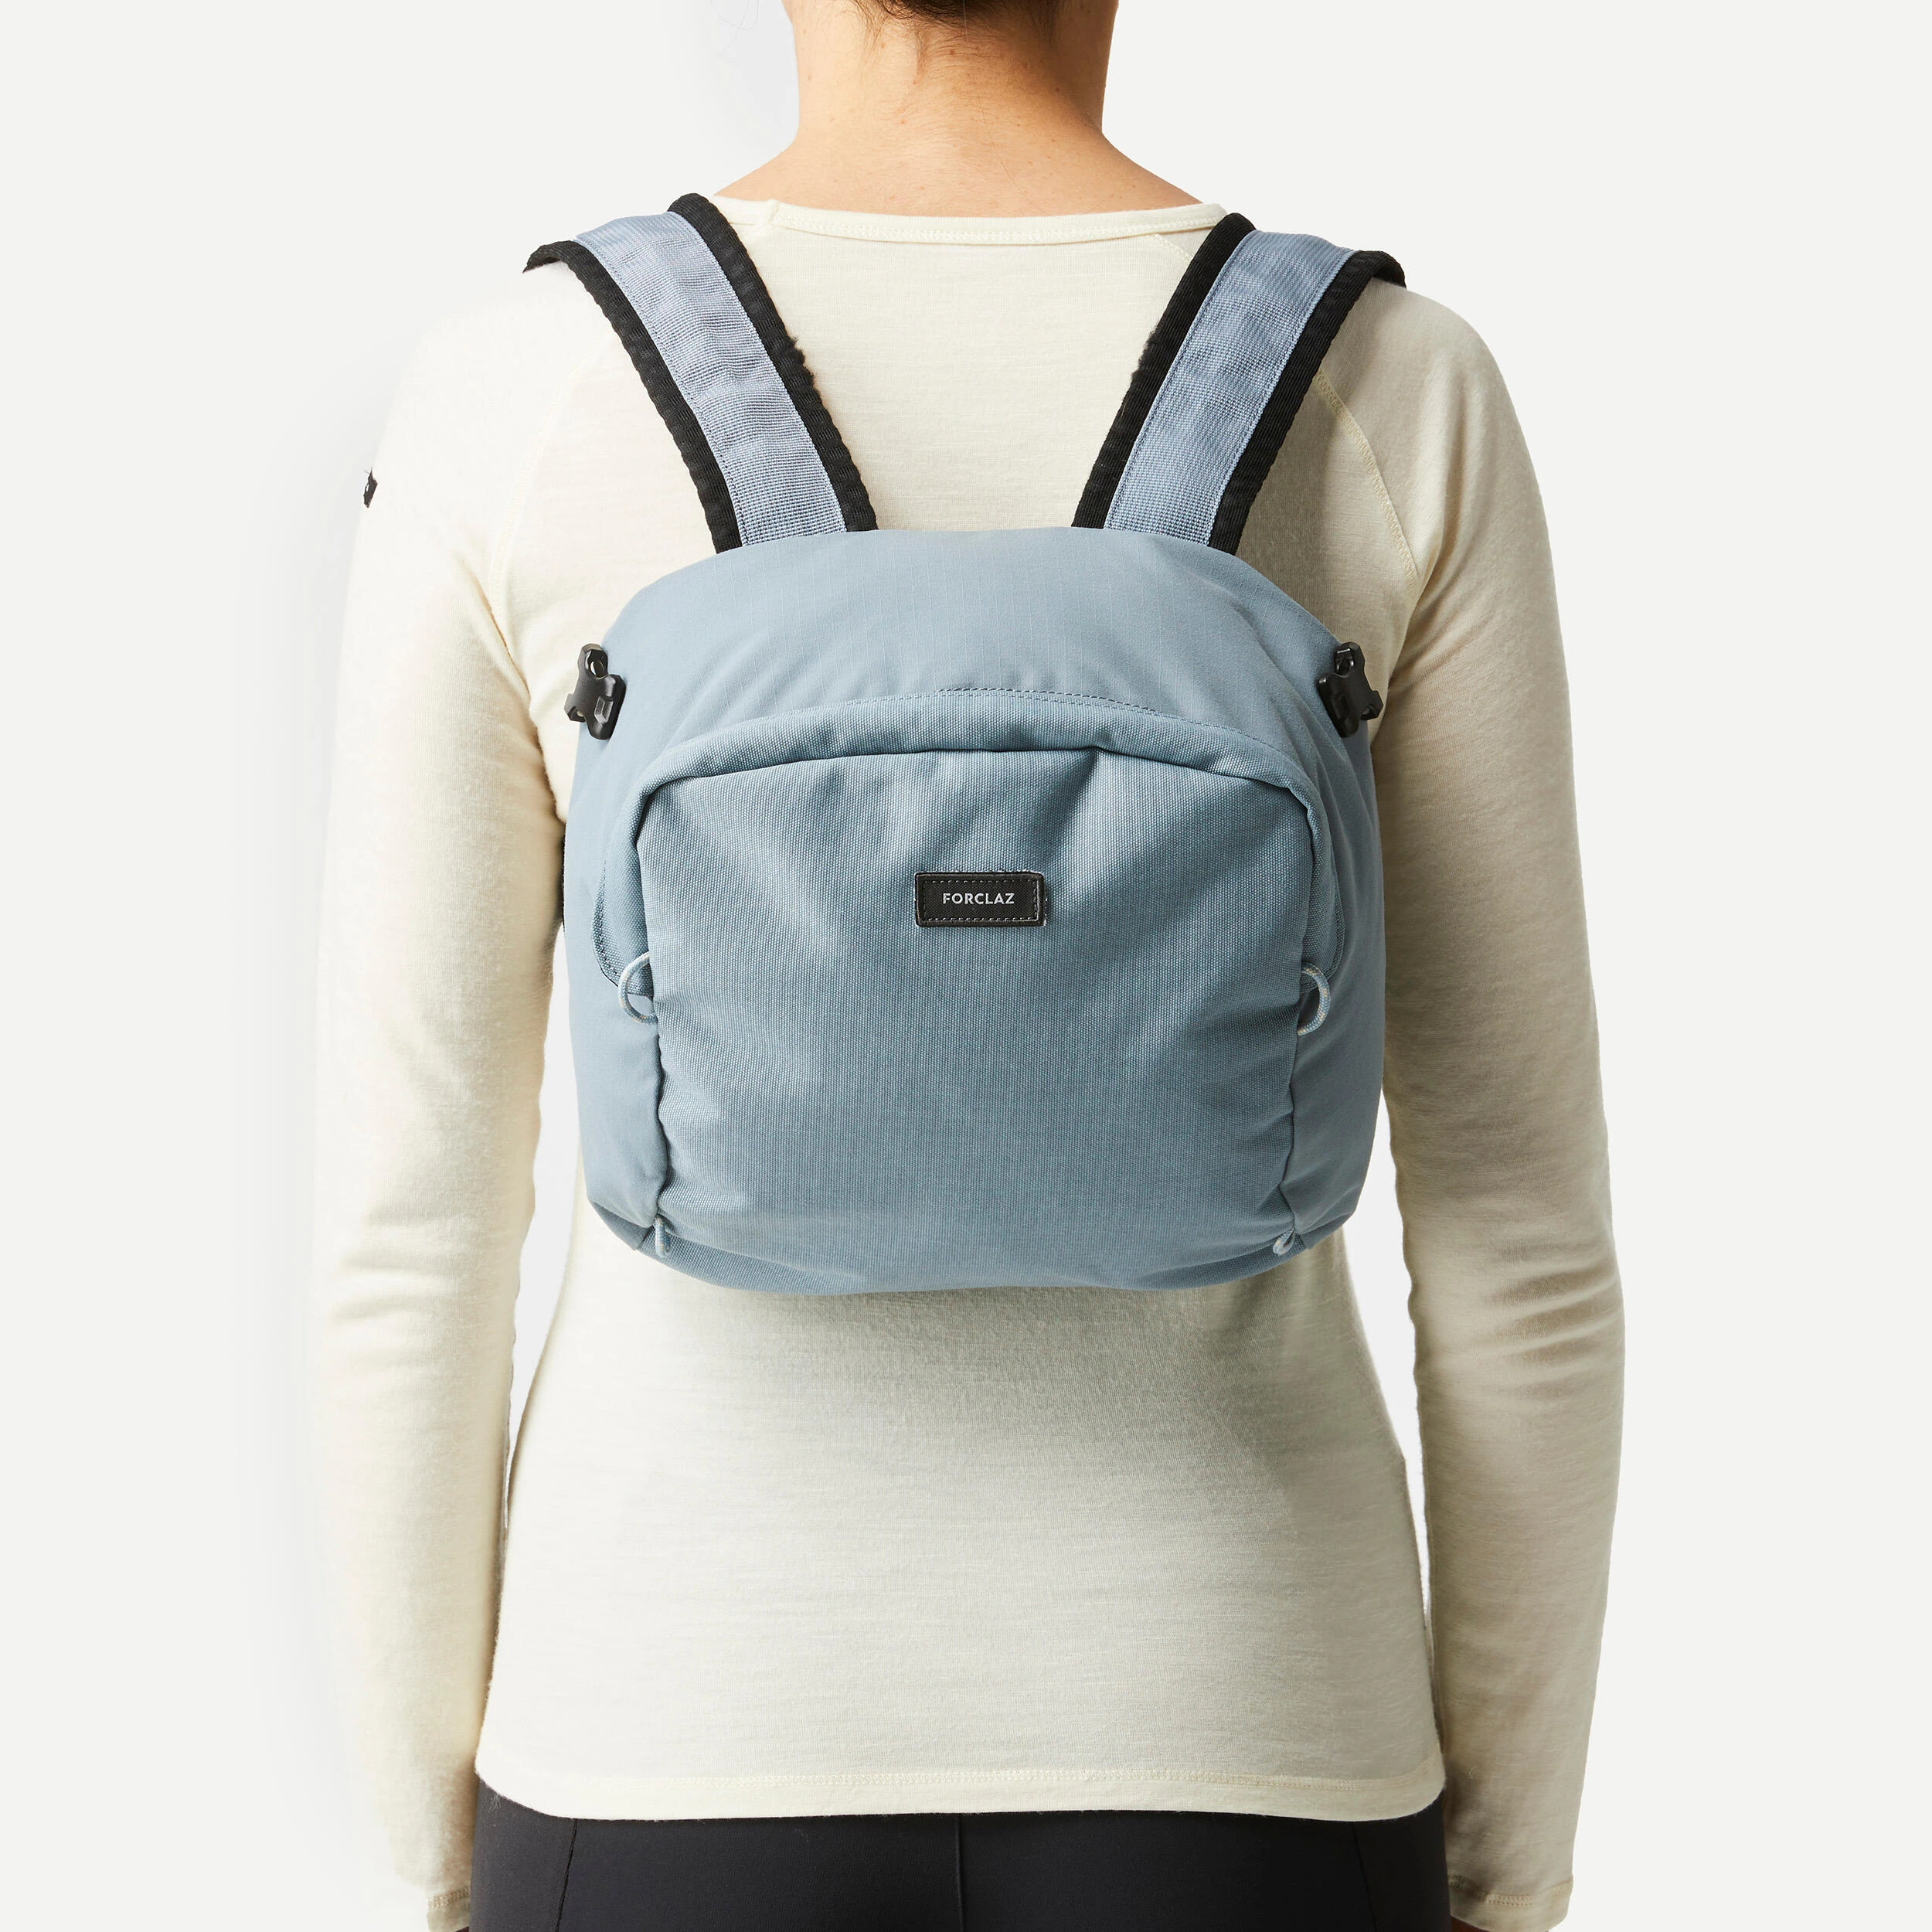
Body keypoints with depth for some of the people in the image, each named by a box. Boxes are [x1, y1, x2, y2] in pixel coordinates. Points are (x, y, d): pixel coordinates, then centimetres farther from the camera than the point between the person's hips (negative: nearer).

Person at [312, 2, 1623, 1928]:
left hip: (706, 1733, 0)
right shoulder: (1399, 395, -8)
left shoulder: (510, 399, -9)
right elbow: (1520, 1223, -6)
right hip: (1216, 1732, 1)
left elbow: (404, 1216, -7)